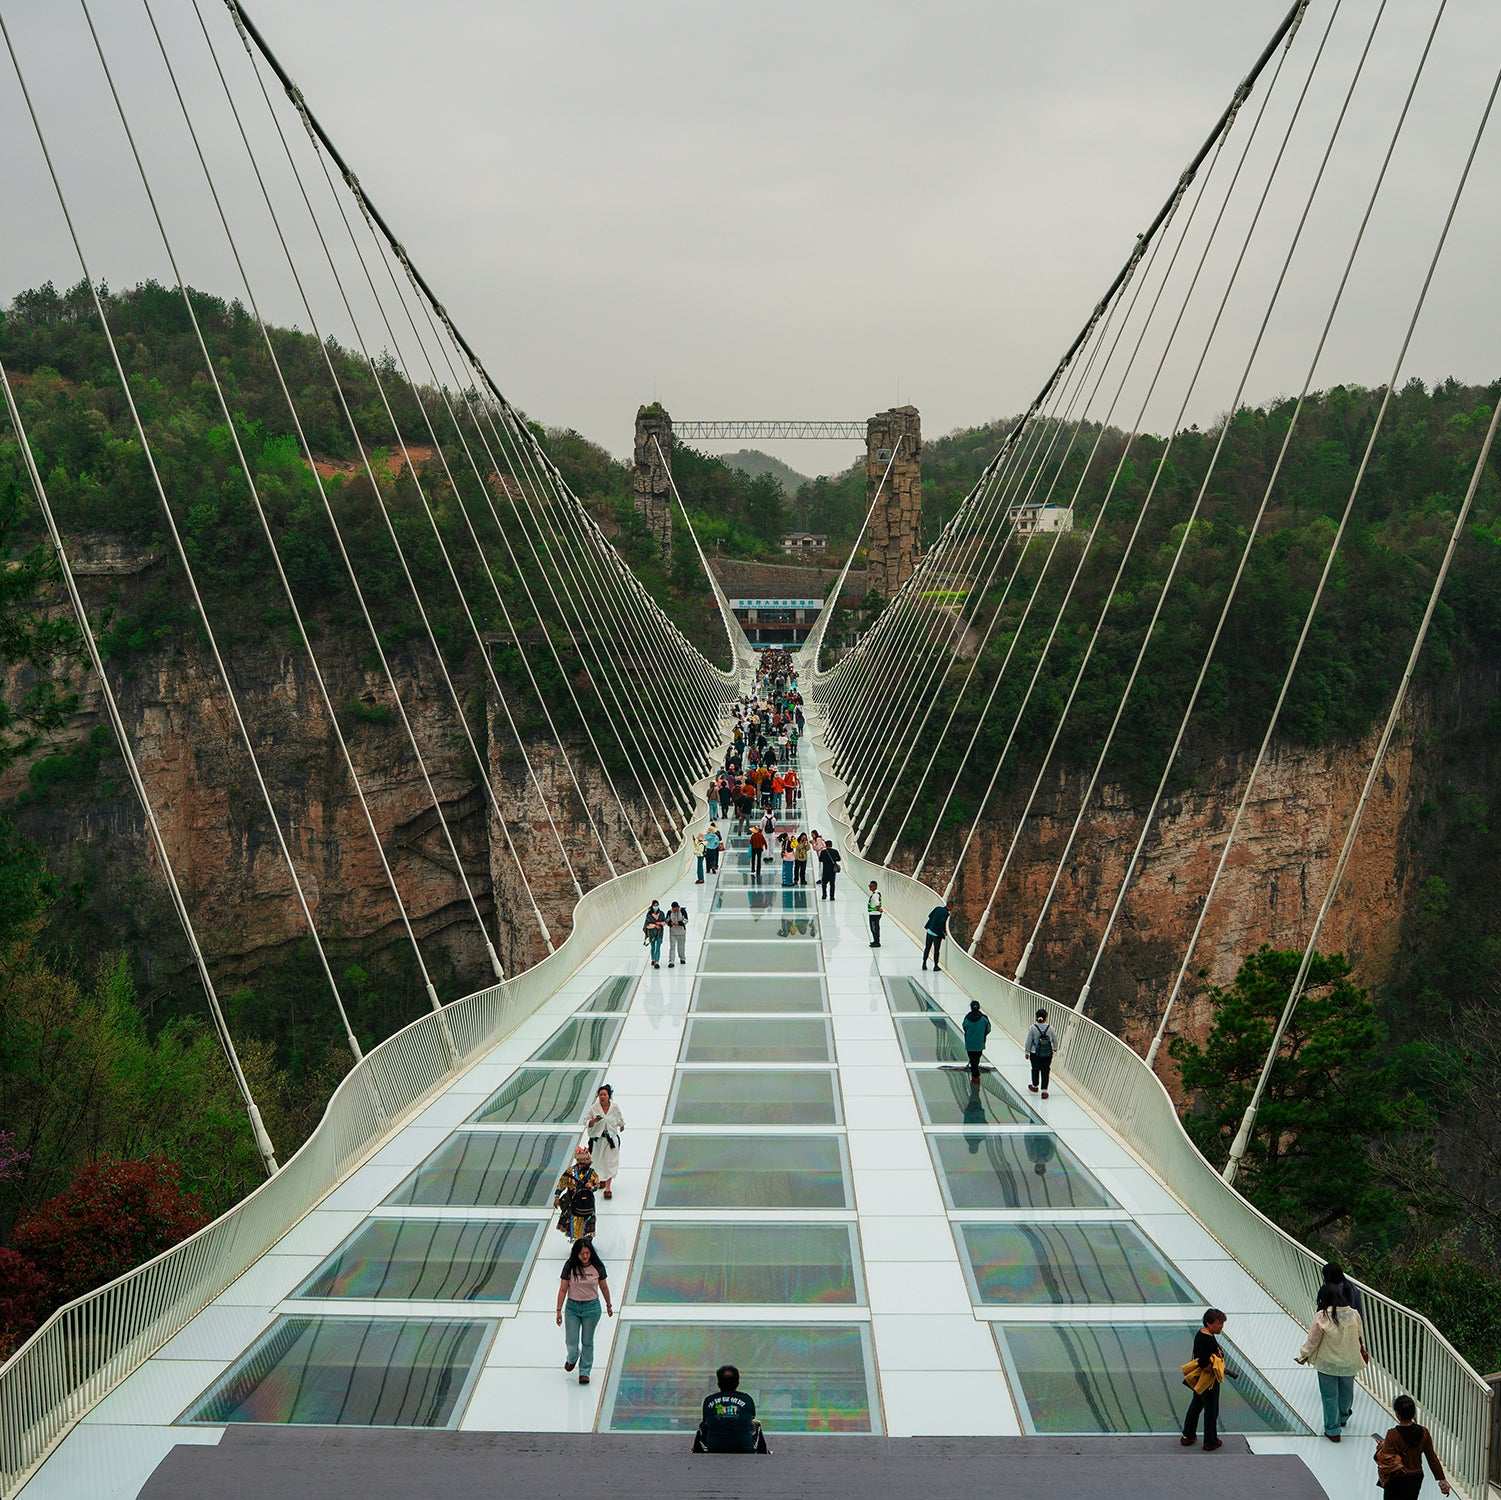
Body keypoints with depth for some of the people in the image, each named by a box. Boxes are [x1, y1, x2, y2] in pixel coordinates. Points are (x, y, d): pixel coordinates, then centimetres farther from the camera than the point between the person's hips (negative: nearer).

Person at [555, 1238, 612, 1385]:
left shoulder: (598, 1267, -9)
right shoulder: (570, 1267, -12)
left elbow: (604, 1287, 5)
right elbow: (563, 1289, -7)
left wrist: (609, 1305, 15)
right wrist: (559, 1310, -6)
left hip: (591, 1307, 0)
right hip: (572, 1307, 0)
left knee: (587, 1342, 9)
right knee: (571, 1342, 3)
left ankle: (585, 1372, 26)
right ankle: (572, 1358, 38)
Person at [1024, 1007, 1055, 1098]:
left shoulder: (1032, 1028, -14)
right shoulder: (1050, 1028, -8)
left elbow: (1028, 1041, -9)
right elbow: (1055, 1040, 5)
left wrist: (1026, 1052, 5)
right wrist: (1055, 1048, 26)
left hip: (1035, 1054, -1)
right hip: (1048, 1054, 1)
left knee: (1035, 1069, 19)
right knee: (1045, 1071, 8)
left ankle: (1034, 1086, 39)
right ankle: (1044, 1091, 6)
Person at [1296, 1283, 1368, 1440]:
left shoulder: (1322, 1317, -23)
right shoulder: (1353, 1315, -11)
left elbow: (1312, 1341, -14)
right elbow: (1361, 1338, 5)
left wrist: (1303, 1356, 3)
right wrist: (1363, 1351, 25)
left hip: (1327, 1364, -4)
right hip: (1349, 1364, 4)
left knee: (1330, 1396, 13)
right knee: (1346, 1392, 26)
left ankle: (1332, 1430, 21)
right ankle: (1343, 1417, 51)